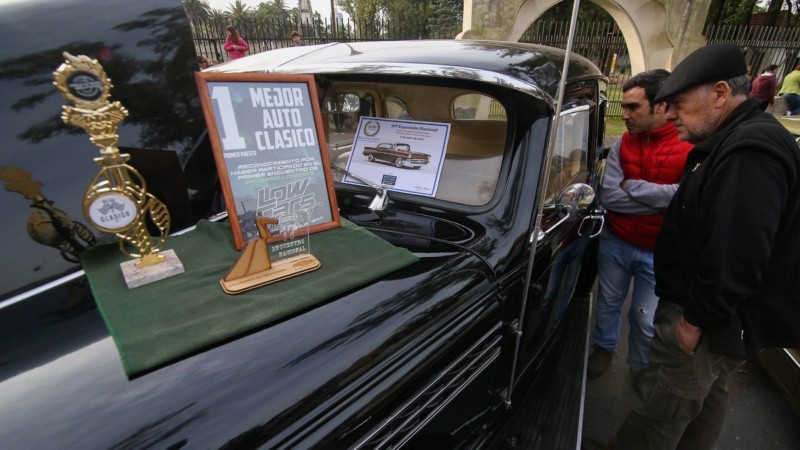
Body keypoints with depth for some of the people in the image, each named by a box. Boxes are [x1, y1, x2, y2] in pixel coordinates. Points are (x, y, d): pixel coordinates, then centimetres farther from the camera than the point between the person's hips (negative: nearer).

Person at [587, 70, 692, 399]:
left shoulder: (691, 148, -14)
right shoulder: (621, 145, -5)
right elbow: (607, 196, -15)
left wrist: (631, 185, -22)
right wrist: (663, 198, -21)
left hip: (659, 252, -2)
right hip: (615, 243, 3)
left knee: (646, 320, 11)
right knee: (608, 303, 20)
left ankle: (640, 365, 39)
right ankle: (604, 348, 46)